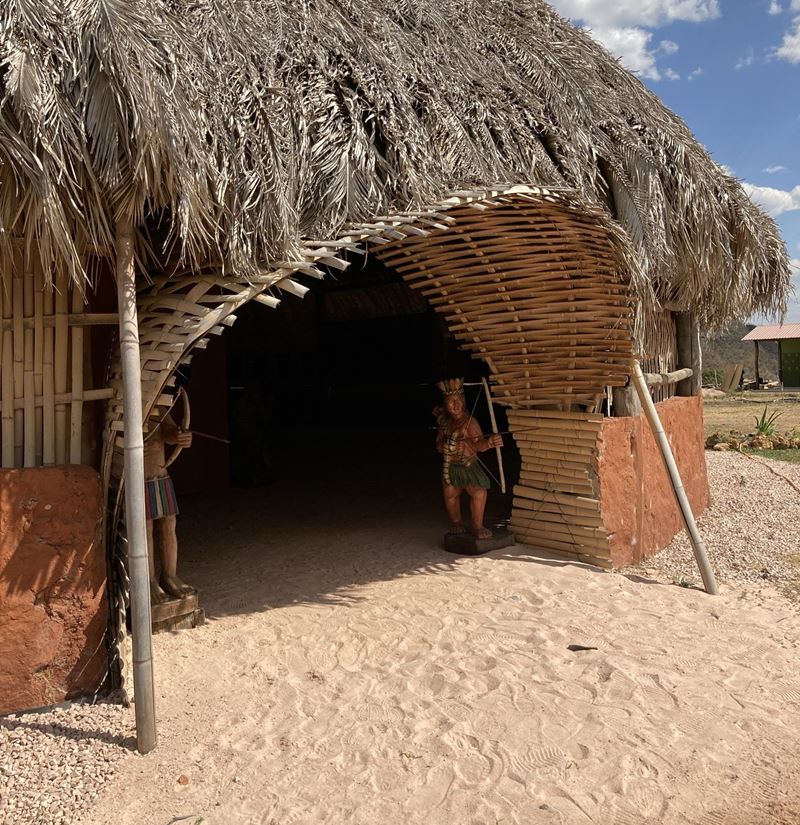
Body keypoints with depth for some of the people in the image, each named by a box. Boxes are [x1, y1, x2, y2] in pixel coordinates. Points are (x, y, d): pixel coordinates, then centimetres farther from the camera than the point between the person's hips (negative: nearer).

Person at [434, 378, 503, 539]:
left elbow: (478, 444, -27)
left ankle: (477, 526, 2)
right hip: (450, 465, 3)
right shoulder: (444, 421, -1)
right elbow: (439, 445, 13)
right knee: (450, 494, 9)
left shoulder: (469, 421, -16)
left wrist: (489, 442, -46)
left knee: (479, 492, -14)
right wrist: (446, 444, -7)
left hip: (469, 464, -3)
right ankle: (456, 523, 32)